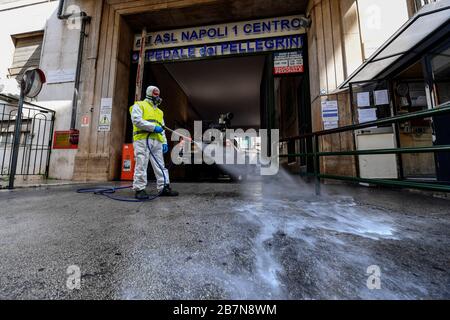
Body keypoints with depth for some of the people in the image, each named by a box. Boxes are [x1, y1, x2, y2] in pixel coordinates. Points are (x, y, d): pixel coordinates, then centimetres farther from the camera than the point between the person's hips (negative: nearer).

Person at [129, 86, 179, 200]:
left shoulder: (159, 111, 28)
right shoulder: (139, 105, 10)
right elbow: (137, 120, -7)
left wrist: (164, 142, 10)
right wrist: (153, 127, -14)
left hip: (157, 141, 6)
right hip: (142, 139, -5)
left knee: (160, 165, 0)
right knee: (141, 165, -6)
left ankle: (164, 188, 2)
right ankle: (139, 189, 1)